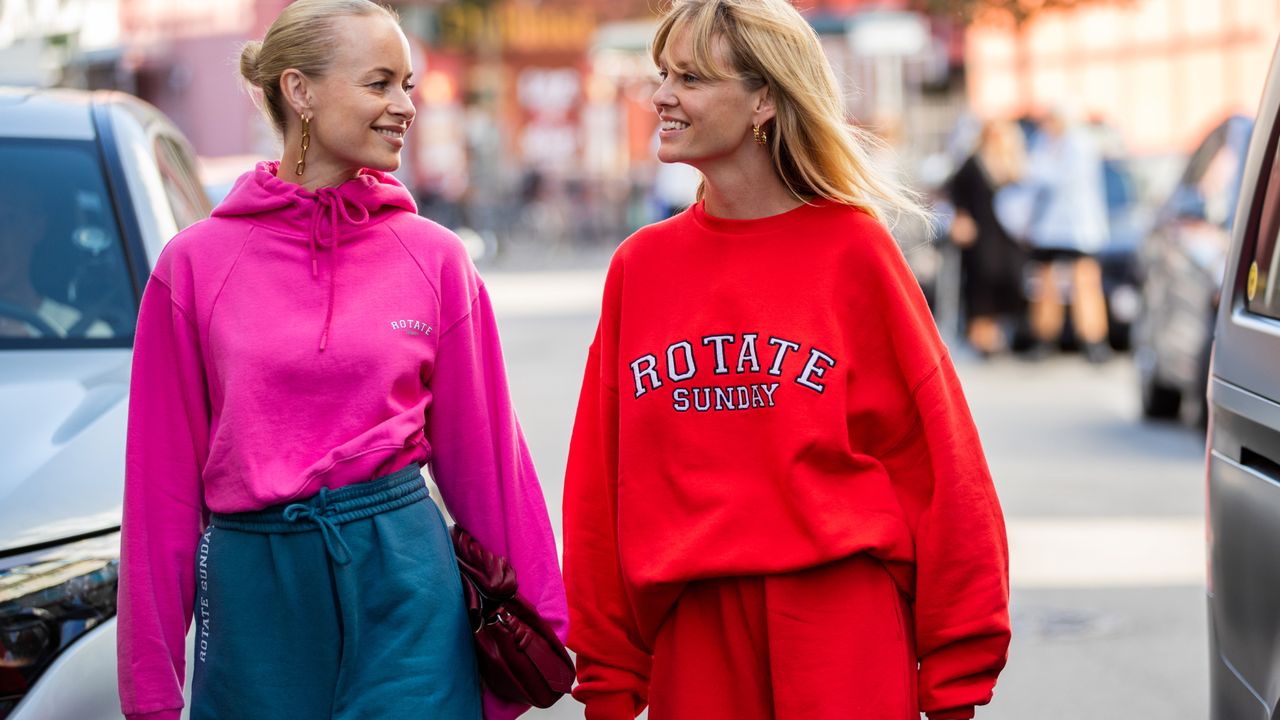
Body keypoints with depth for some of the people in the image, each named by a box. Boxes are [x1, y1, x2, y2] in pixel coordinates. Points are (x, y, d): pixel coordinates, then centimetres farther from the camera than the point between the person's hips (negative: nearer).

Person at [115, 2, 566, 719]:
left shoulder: (434, 257, 4)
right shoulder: (196, 263, 1)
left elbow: (483, 450, 7)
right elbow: (163, 480, 3)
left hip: (404, 581, 0)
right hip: (253, 592, 0)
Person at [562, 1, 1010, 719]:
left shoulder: (852, 248, 0)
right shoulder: (641, 266, 9)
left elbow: (937, 466, -1)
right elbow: (599, 492, 9)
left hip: (844, 642, -3)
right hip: (689, 646, 3)